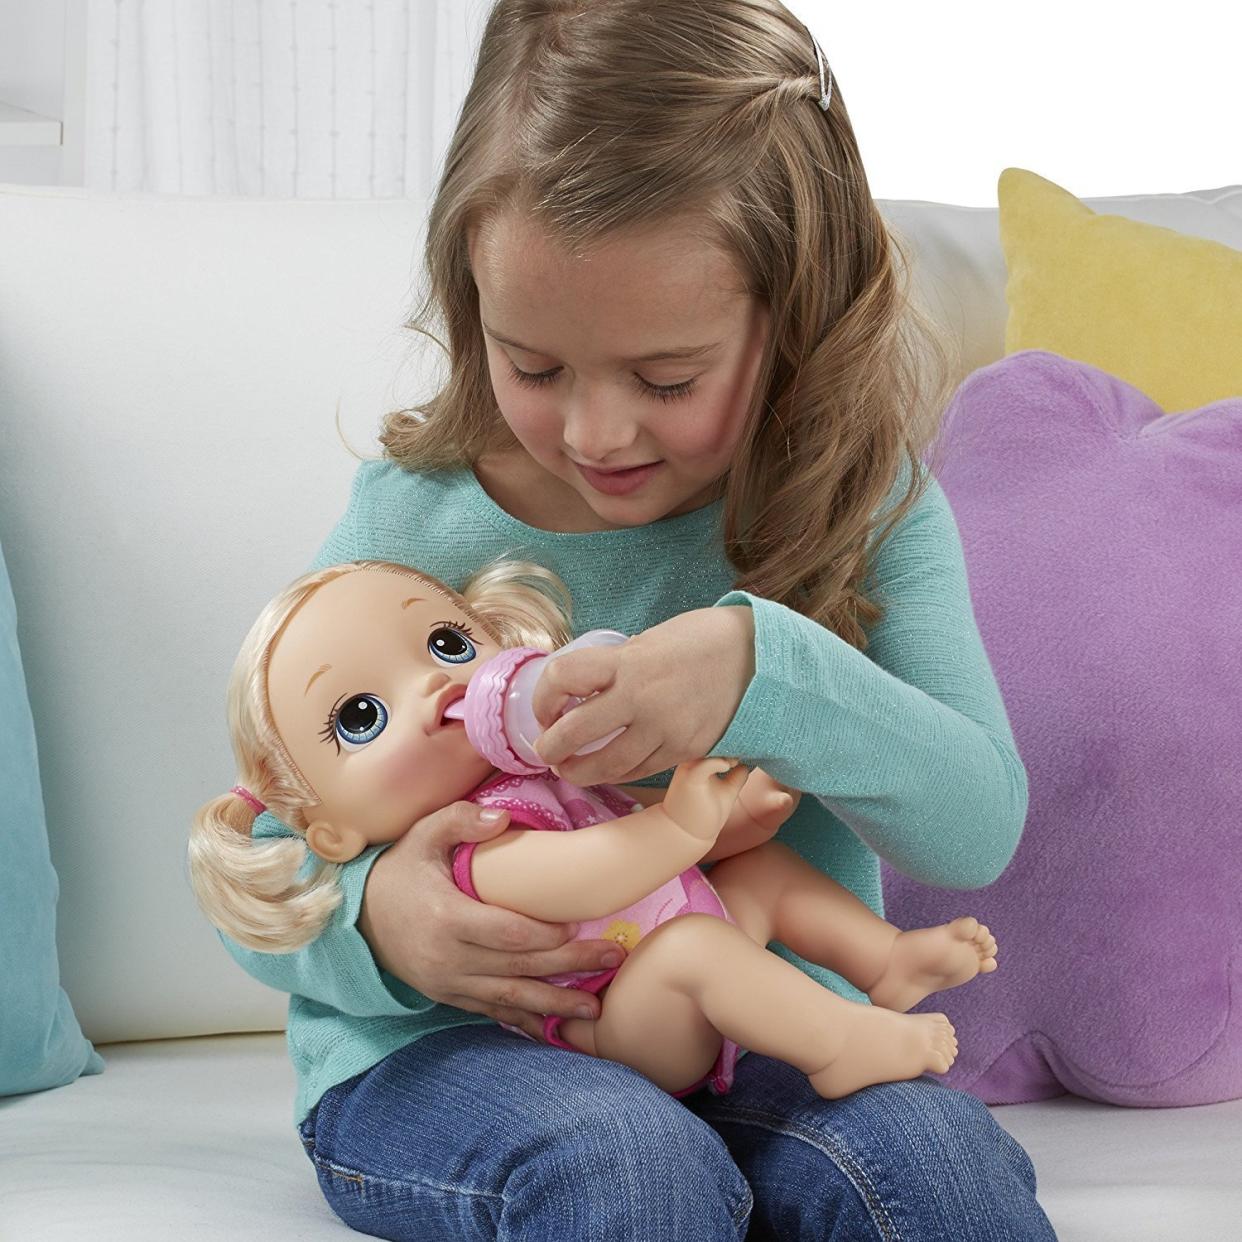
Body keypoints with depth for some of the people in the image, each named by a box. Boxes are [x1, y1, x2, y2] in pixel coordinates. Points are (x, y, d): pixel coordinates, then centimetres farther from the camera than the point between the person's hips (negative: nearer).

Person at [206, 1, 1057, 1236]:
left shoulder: (859, 505, -3)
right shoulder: (409, 522, -7)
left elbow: (978, 829, -13)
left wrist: (763, 669, -31)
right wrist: (372, 920, -26)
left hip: (758, 1040, 2)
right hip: (439, 1051, -1)